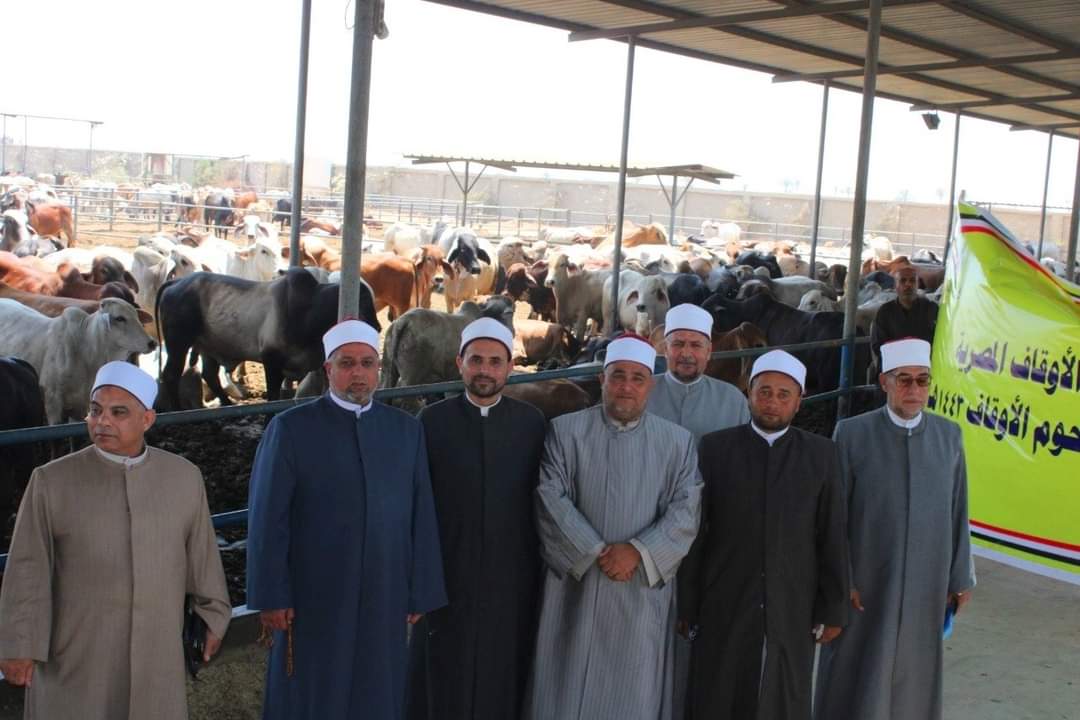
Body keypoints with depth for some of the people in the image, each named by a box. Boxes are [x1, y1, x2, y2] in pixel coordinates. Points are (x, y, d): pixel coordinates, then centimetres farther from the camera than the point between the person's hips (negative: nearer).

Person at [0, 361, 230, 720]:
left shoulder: (184, 477, 0)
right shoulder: (52, 481, -6)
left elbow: (201, 554, 9)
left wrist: (213, 616, 16)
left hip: (156, 656, 2)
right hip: (74, 657, -1)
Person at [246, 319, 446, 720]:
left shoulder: (407, 430, 5)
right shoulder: (291, 428, -5)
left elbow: (422, 516, 4)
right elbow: (268, 519, -6)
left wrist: (422, 592, 2)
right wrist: (272, 597, -8)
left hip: (385, 602, 3)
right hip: (313, 601, -3)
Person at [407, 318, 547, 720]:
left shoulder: (532, 423, 1)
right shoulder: (433, 420, -2)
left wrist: (543, 566, 3)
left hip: (512, 579, 1)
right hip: (448, 575, -1)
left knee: (503, 680, 10)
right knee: (445, 681, 8)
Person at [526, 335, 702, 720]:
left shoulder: (678, 442, 4)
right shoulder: (565, 431, 1)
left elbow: (685, 511, -3)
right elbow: (551, 499, -7)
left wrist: (638, 551, -15)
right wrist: (596, 553, -14)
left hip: (642, 591, 1)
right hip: (575, 583, -1)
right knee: (569, 688, 5)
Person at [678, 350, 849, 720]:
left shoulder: (821, 454, 3)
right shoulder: (715, 448, -1)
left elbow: (833, 537, 3)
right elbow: (694, 534, -1)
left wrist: (833, 609, 2)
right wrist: (686, 606, -2)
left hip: (793, 614, 1)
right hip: (723, 612, -1)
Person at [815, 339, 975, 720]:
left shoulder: (949, 436, 1)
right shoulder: (853, 433, -8)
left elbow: (957, 512, 4)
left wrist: (961, 577, 6)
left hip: (926, 582, 3)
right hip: (865, 582, -2)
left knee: (913, 673, 13)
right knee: (856, 678, 6)